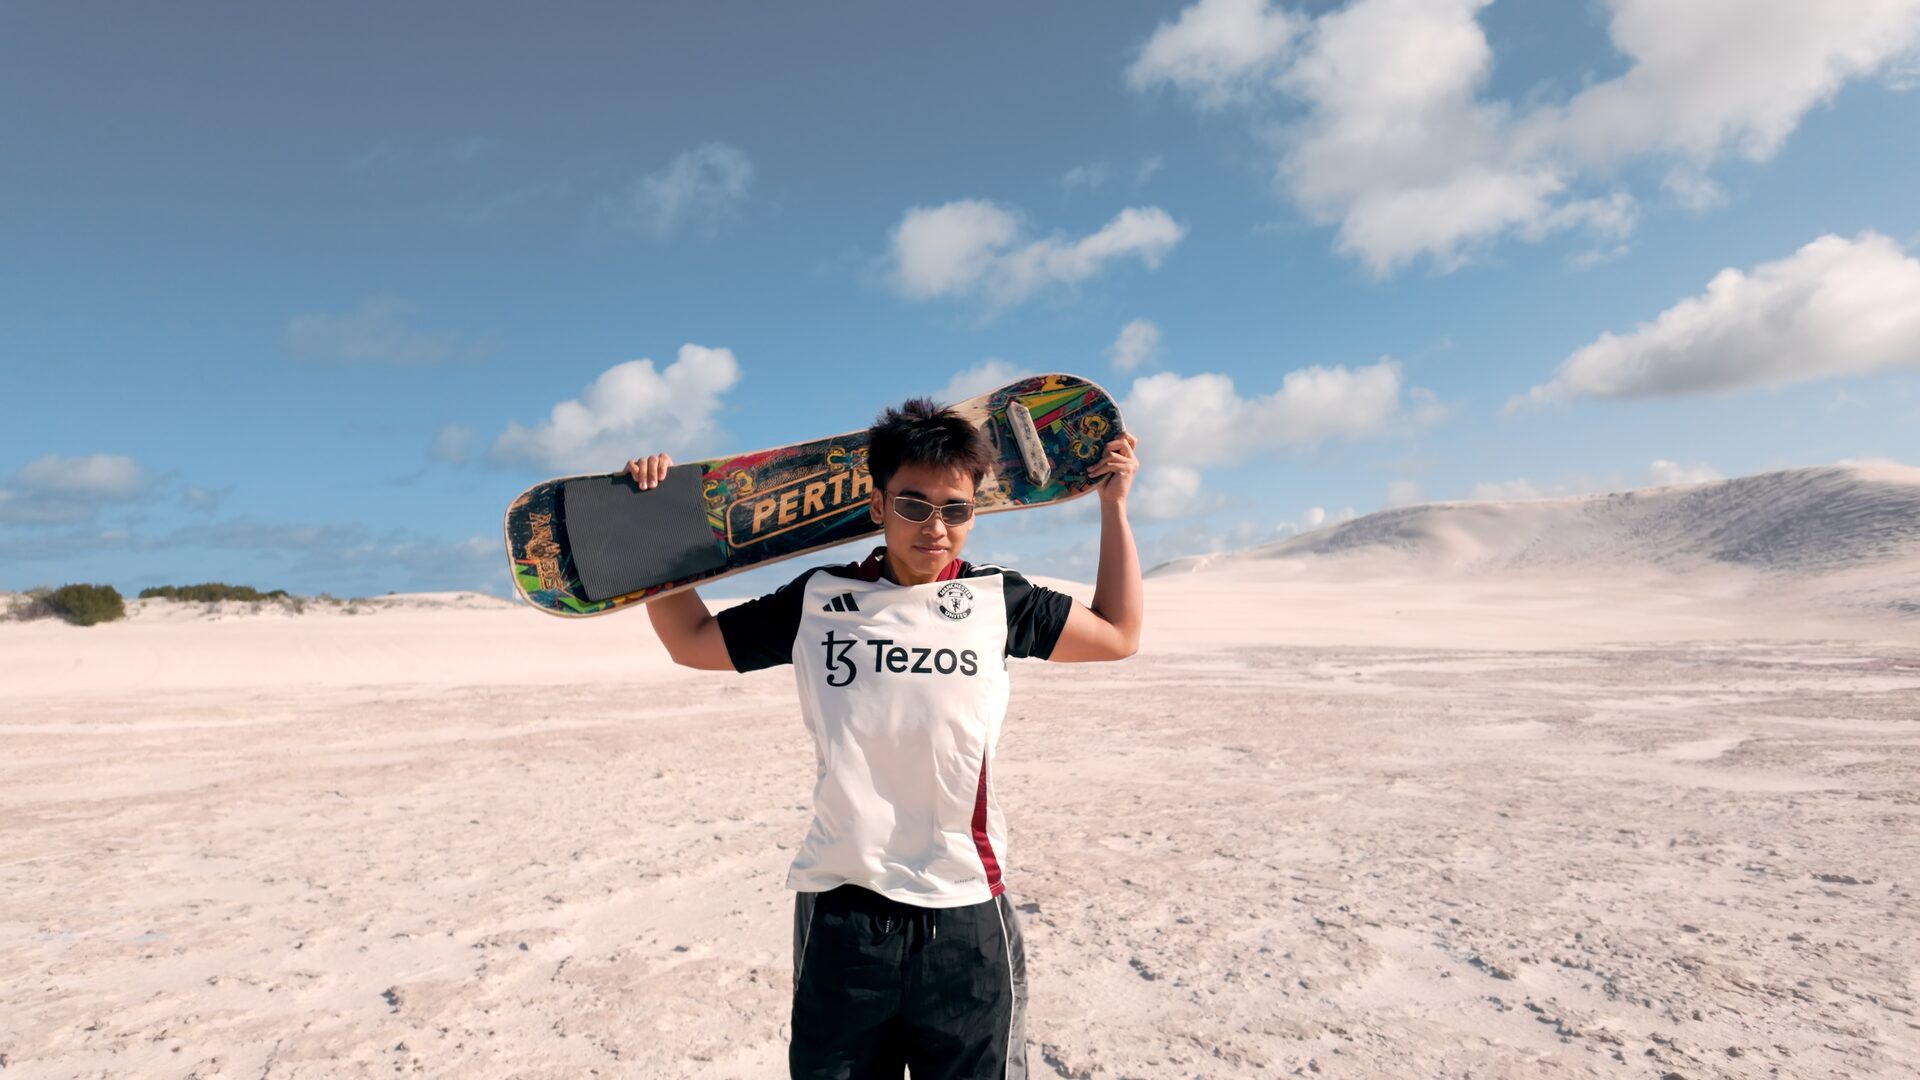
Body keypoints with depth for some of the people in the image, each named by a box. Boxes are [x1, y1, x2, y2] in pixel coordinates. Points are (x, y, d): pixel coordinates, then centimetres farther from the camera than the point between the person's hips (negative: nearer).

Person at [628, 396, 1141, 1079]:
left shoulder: (997, 600, 2)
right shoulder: (816, 602, 2)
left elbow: (1118, 633, 13)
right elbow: (691, 639, 14)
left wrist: (1114, 505, 11)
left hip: (966, 917, 0)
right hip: (840, 915, 0)